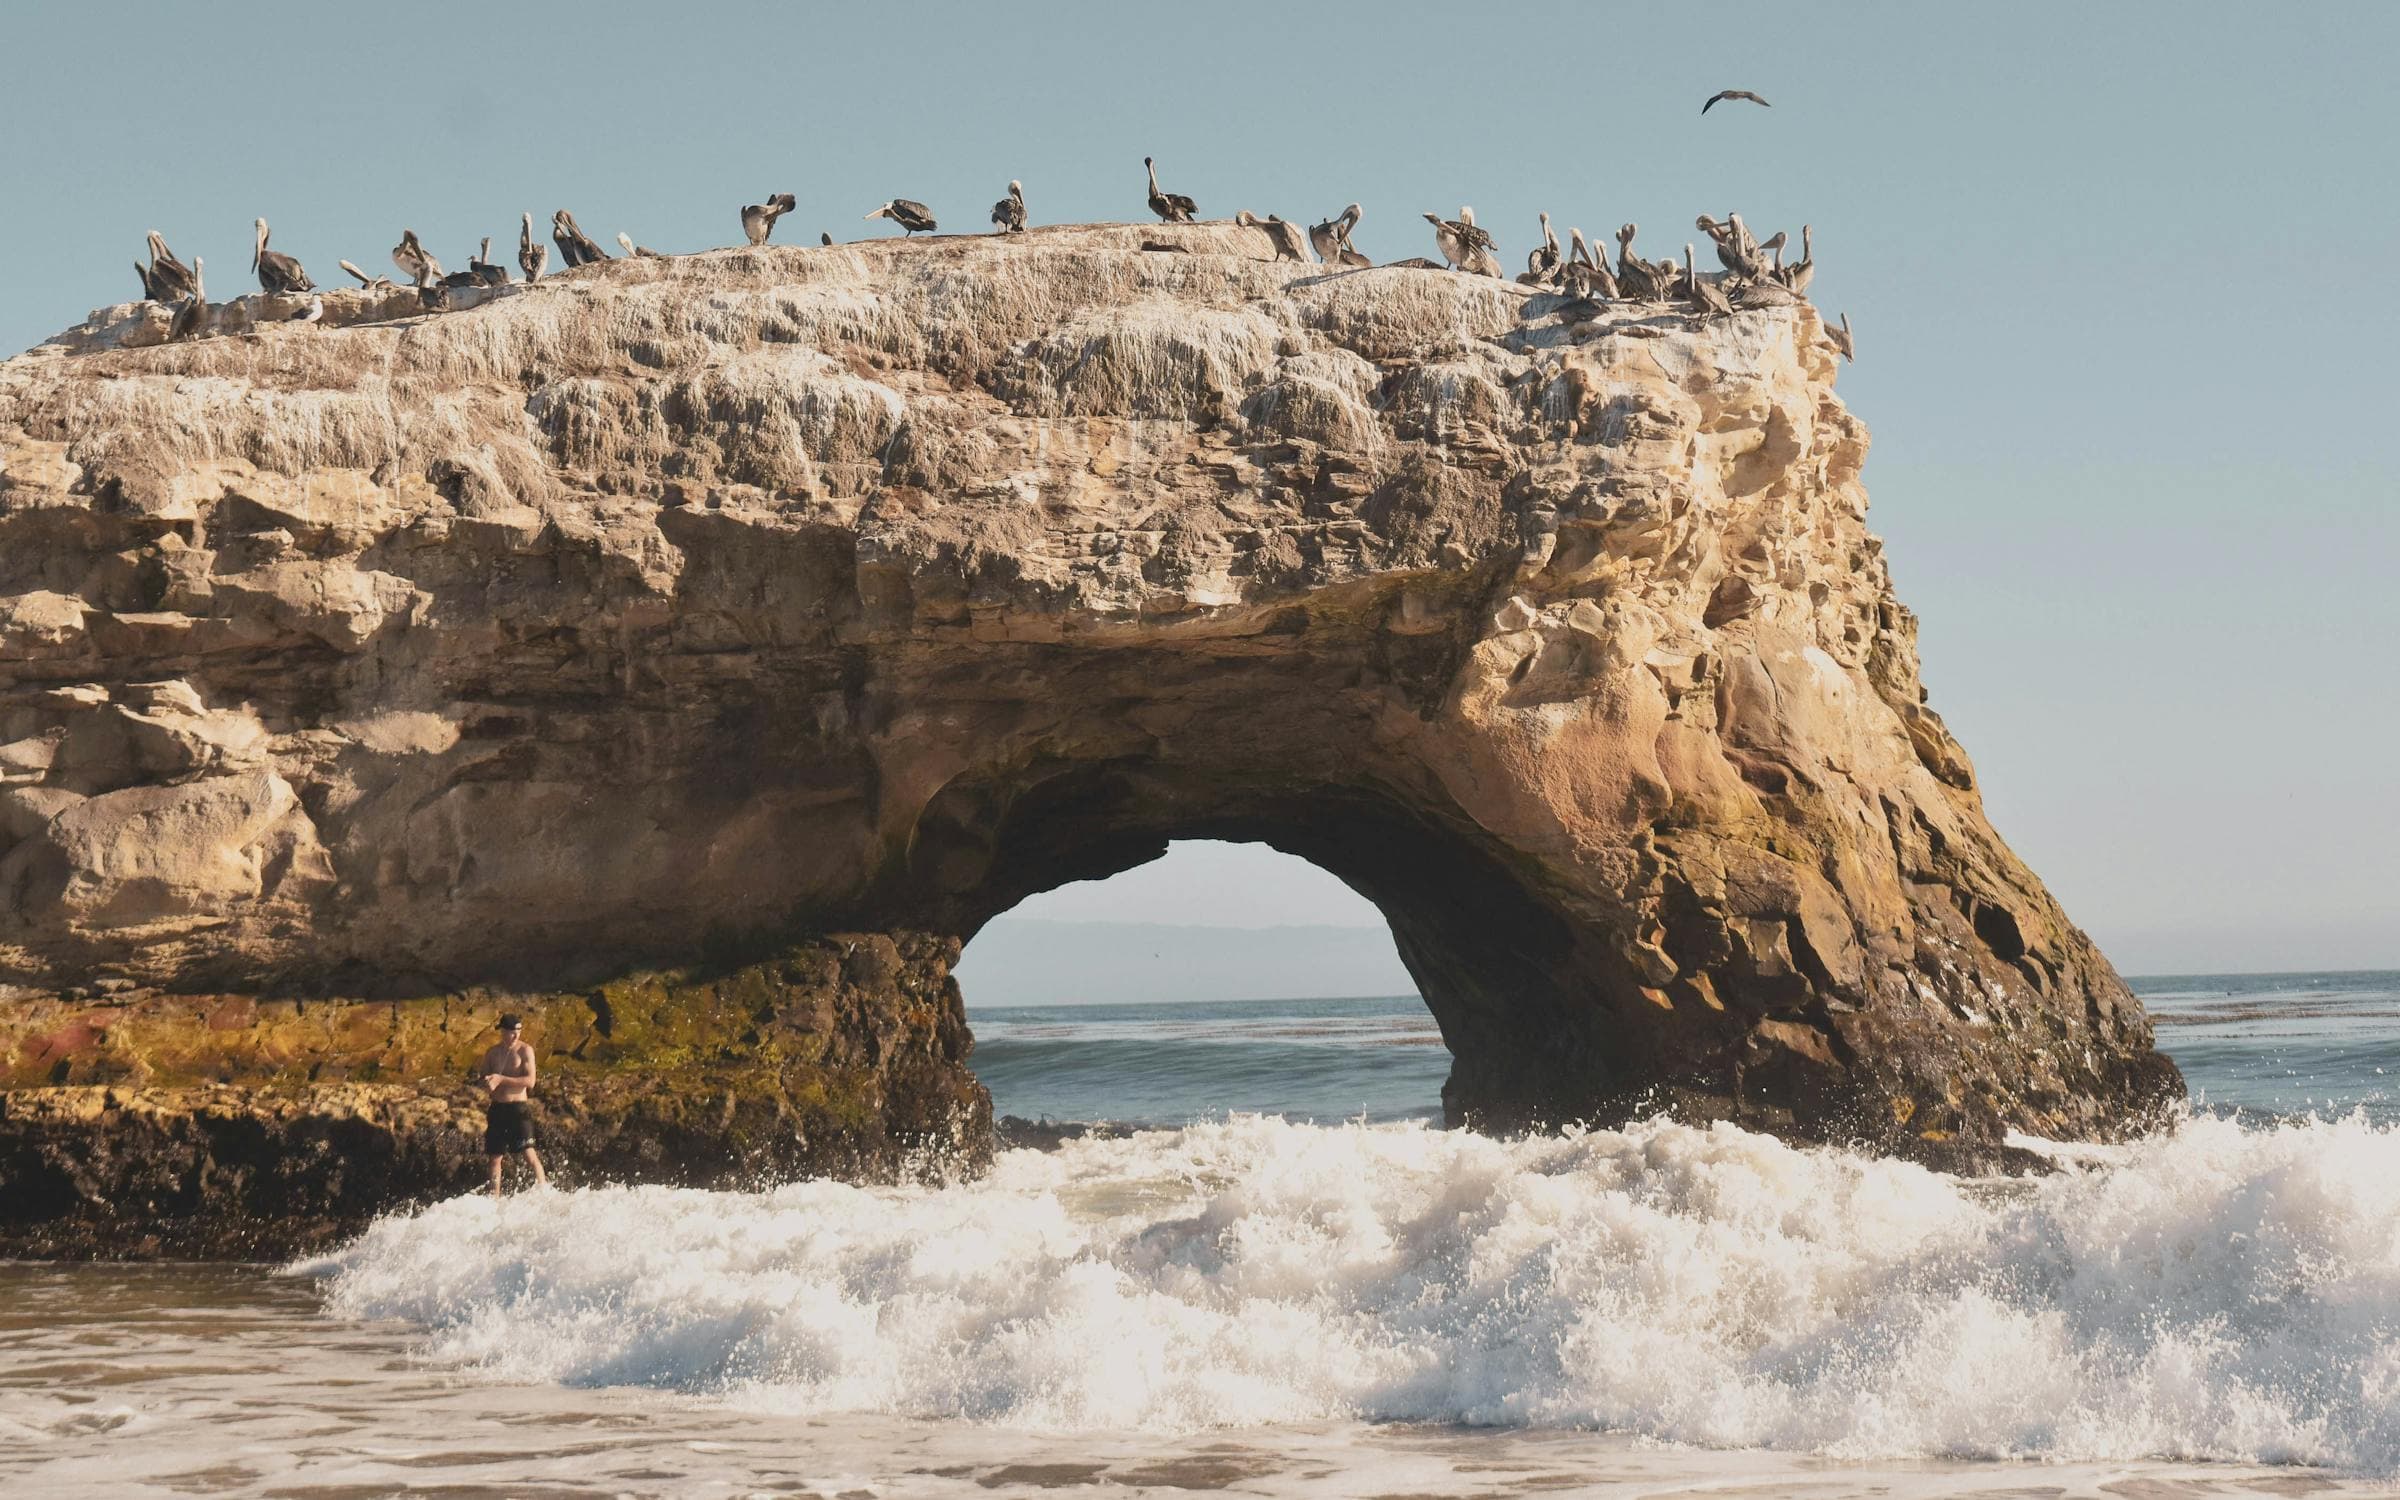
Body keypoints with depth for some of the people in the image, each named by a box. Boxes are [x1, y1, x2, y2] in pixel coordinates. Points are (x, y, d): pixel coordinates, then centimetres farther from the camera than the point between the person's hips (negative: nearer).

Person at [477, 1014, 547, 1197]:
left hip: (518, 1108, -4)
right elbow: (485, 1082, 15)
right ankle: (494, 1198, 14)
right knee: (495, 1157, 6)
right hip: (497, 1108, 4)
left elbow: (530, 1081, -11)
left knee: (528, 1151, -16)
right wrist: (488, 1084, -10)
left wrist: (501, 1079, -16)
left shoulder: (525, 1051, -2)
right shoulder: (492, 1054, 10)